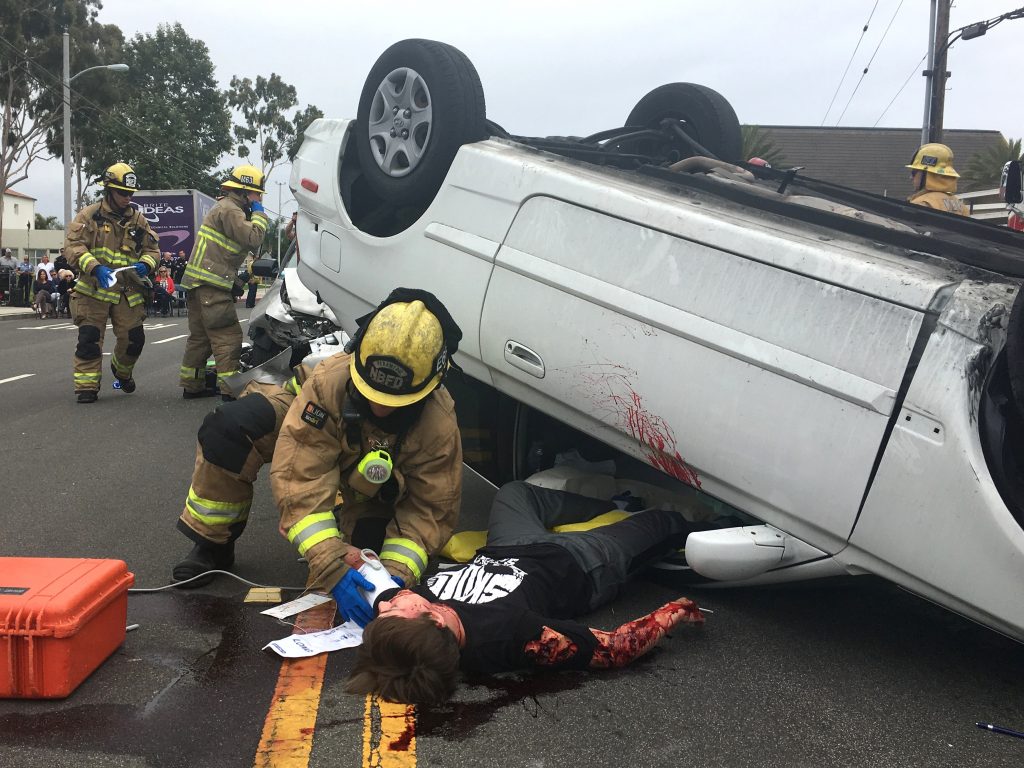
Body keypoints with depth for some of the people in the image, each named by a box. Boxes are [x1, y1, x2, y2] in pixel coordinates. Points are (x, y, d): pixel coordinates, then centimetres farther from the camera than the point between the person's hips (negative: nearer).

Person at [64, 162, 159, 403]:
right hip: (93, 290, -3)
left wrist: (145, 264, -9)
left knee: (133, 338, 3)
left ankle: (122, 371, 33)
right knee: (90, 338, -6)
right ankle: (86, 385, 2)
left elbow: (152, 249, 15)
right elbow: (73, 246, -9)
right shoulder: (89, 215, -1)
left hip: (128, 292, 3)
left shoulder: (138, 220, 12)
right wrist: (95, 268, -25)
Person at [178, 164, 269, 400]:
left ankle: (191, 386, 21)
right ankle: (230, 389, -14)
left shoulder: (226, 208, 24)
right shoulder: (229, 209, -10)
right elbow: (253, 238, -20)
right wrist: (259, 212, -6)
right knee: (229, 336, -11)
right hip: (211, 284, -11)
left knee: (200, 336, 15)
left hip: (200, 283, 11)